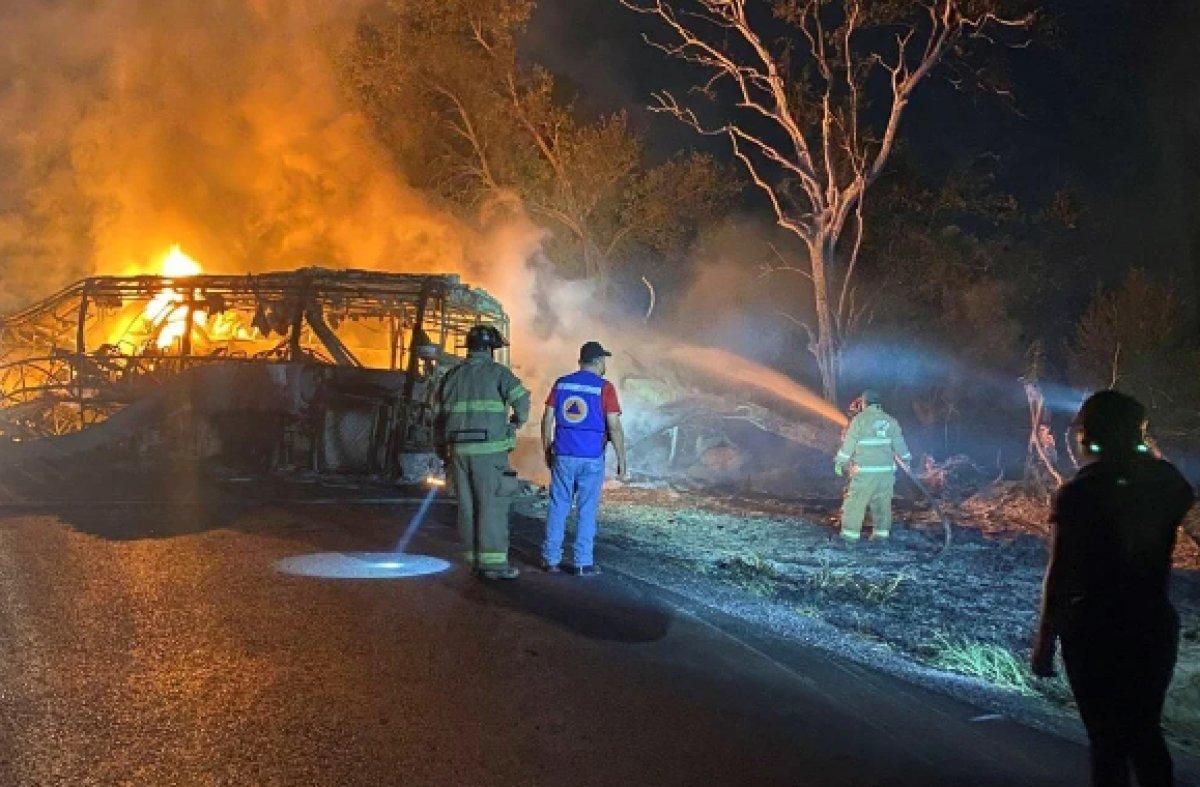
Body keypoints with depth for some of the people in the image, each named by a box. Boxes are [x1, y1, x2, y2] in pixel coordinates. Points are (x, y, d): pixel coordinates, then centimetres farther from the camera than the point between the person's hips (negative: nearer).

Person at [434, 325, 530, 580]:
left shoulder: (452, 375, 15)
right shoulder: (497, 372, -2)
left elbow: (438, 416, 15)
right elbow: (521, 398, -15)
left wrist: (443, 451, 21)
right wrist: (518, 420, 5)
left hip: (459, 449, 5)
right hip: (489, 450, -5)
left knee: (468, 506, 10)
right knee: (492, 505, -3)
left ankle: (475, 559, 14)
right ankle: (494, 562, -5)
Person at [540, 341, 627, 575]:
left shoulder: (561, 383, 4)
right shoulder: (605, 387, -8)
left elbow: (547, 420, 4)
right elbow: (614, 427, -12)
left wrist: (547, 451, 15)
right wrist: (622, 459, -4)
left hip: (563, 456, 3)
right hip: (591, 459, -3)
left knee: (558, 507, 11)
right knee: (587, 510, 5)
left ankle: (551, 558, 12)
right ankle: (582, 562, 8)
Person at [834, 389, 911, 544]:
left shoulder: (859, 420, -7)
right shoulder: (890, 421, 8)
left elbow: (849, 443, -5)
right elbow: (899, 443, 13)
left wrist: (839, 462, 3)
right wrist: (906, 460, 25)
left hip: (866, 470, -5)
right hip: (886, 469, 5)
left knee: (856, 501, 1)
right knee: (882, 501, 12)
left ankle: (851, 533, 1)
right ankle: (881, 532, 15)